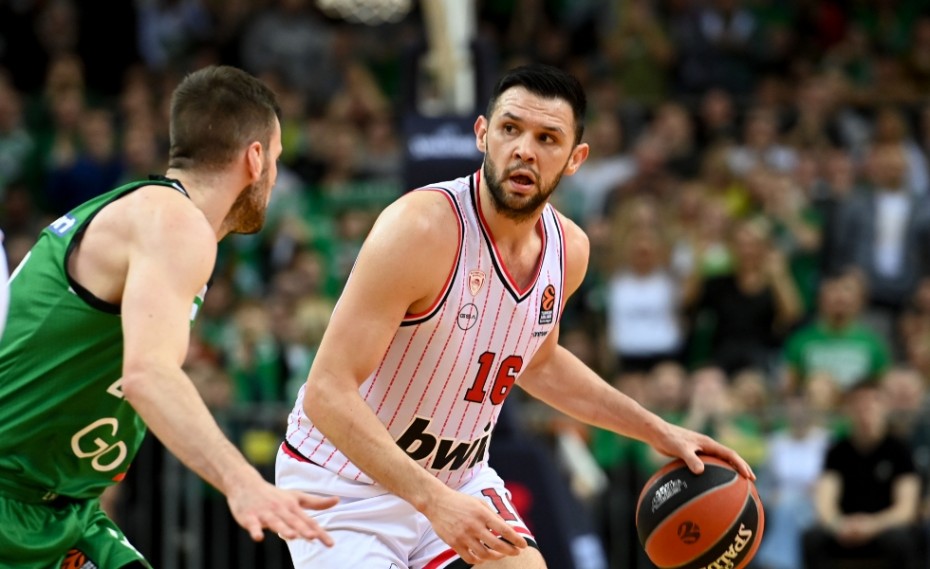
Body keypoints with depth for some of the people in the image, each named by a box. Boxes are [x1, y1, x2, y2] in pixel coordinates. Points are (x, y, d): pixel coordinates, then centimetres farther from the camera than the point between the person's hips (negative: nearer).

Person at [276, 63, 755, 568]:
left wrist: (657, 432, 14)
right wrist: (434, 501, -38)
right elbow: (327, 391, -31)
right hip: (345, 486, -7)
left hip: (457, 479, 7)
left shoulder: (568, 249, -3)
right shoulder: (422, 228, -27)